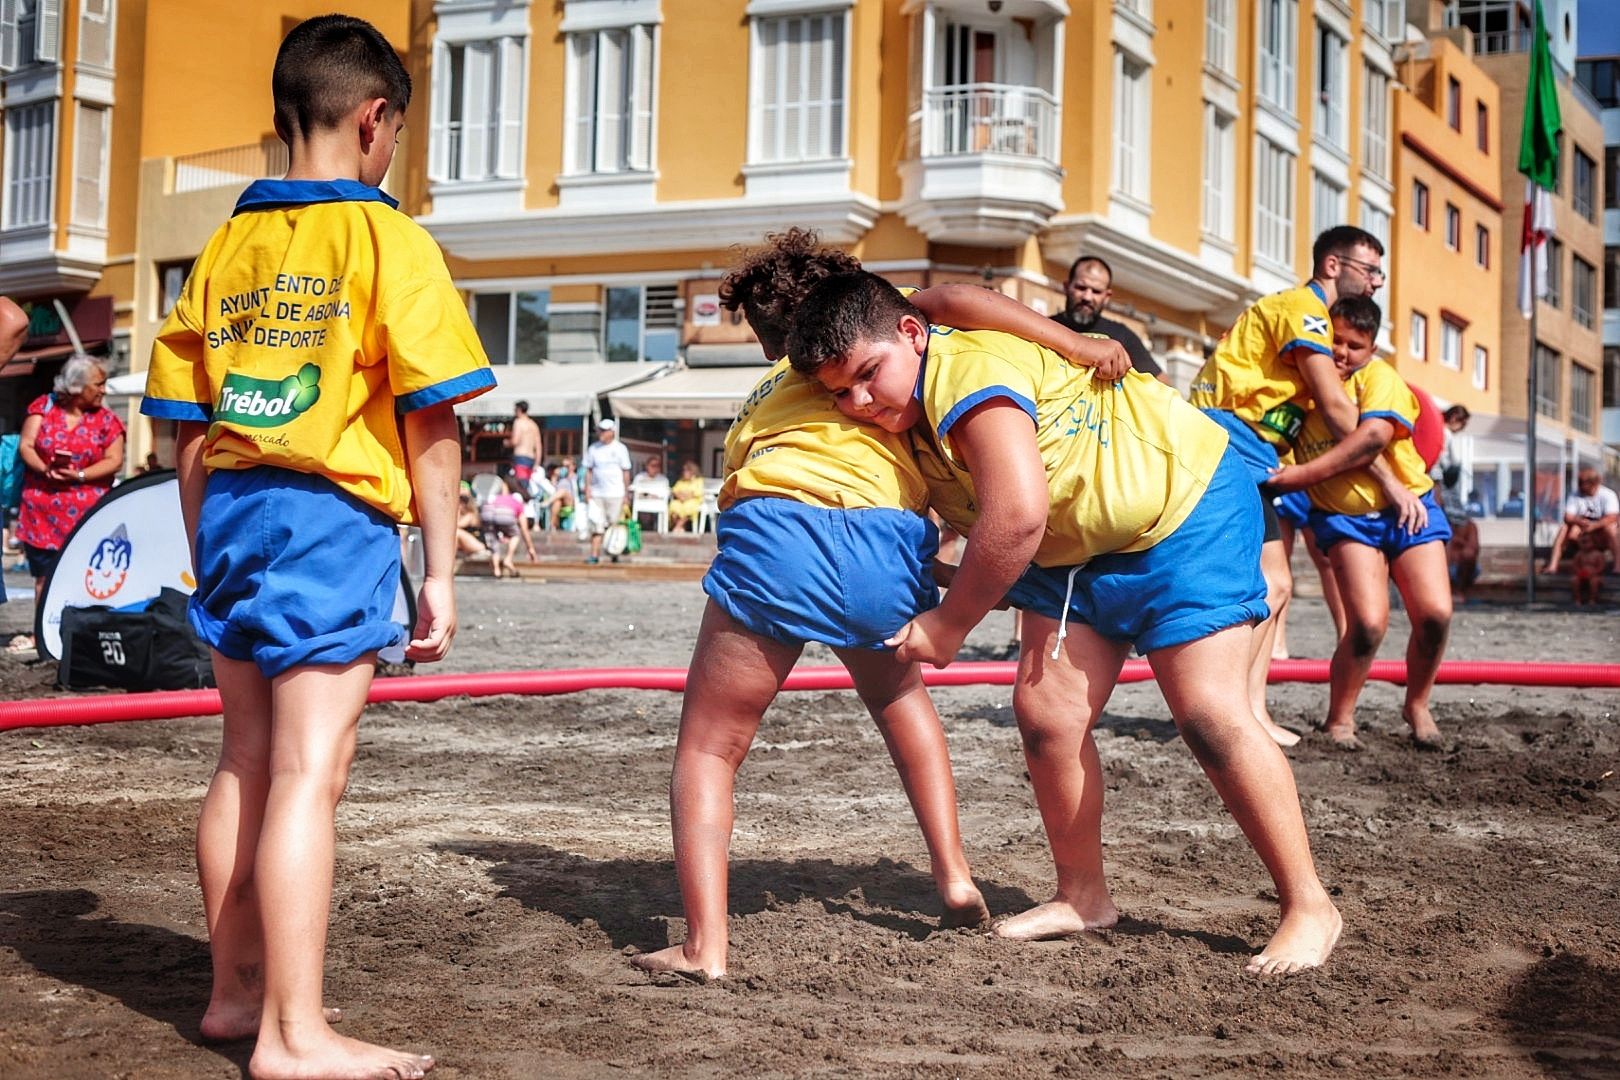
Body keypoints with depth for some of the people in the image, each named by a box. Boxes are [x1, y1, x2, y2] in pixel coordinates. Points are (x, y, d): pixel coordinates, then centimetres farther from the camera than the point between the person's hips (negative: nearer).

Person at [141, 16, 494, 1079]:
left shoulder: (226, 249, 11)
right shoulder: (388, 239, -6)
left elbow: (188, 430, 12)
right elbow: (430, 422, -11)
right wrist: (442, 571, -7)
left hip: (233, 513, 7)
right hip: (336, 518, -7)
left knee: (245, 766, 15)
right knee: (308, 775, -7)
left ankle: (236, 988, 26)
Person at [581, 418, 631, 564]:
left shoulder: (620, 449, 3)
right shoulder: (593, 448, 8)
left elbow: (626, 472, 5)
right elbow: (588, 470, 10)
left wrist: (626, 493, 2)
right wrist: (587, 489, 1)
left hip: (615, 493, -1)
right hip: (596, 494, 2)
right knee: (596, 525, -4)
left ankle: (615, 553, 16)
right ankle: (594, 555, -6)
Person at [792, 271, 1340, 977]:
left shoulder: (970, 372, -31)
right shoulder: (905, 414, -1)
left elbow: (1017, 516, -40)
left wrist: (947, 627, -28)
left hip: (1184, 503, -9)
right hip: (1075, 546, 9)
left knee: (1209, 714, -13)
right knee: (1045, 712, 0)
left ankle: (1308, 906, -3)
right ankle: (1082, 896, 15)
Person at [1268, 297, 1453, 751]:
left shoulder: (1379, 377, -10)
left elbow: (1373, 437, -28)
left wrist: (1304, 474, -29)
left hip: (1406, 507, 0)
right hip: (1345, 516, 0)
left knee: (1435, 614, -13)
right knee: (1368, 622, -19)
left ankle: (1417, 706, 15)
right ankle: (1339, 719, 3)